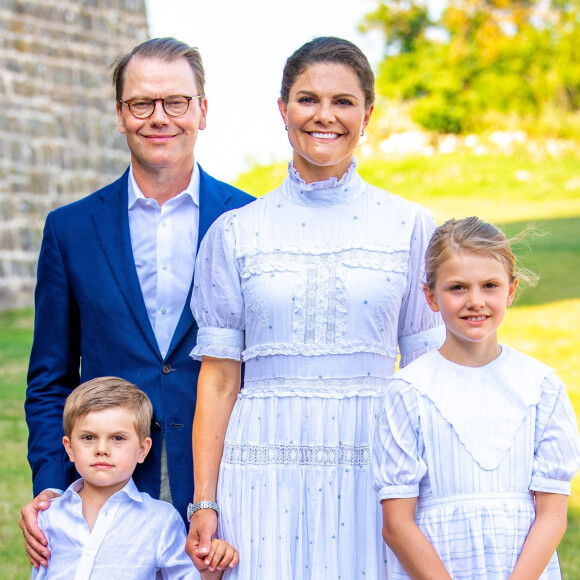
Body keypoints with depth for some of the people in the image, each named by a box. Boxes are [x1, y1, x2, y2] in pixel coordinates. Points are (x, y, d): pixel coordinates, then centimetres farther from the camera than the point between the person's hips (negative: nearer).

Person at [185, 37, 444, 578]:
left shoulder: (409, 225, 5)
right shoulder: (234, 232, 5)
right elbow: (218, 379, 5)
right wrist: (204, 503, 0)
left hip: (373, 468, 0)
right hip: (266, 468, 0)